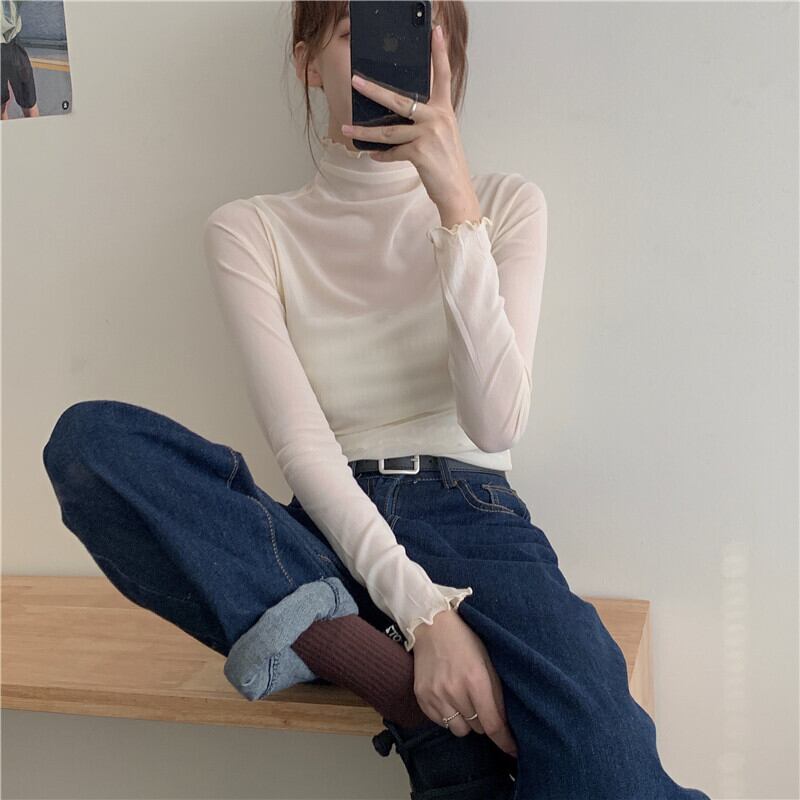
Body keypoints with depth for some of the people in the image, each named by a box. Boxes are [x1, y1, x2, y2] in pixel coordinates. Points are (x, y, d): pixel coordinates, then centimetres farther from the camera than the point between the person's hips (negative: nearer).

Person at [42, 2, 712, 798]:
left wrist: (458, 208, -15)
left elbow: (495, 425, -8)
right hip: (329, 536, 4)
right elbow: (300, 444, -8)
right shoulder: (250, 229, 5)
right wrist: (420, 609, -21)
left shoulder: (505, 203, 7)